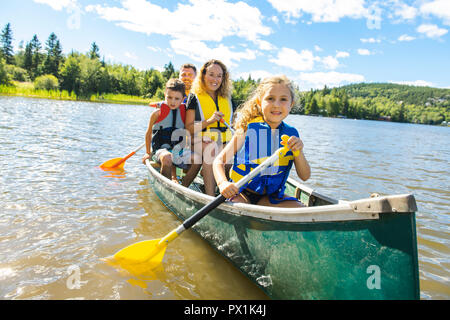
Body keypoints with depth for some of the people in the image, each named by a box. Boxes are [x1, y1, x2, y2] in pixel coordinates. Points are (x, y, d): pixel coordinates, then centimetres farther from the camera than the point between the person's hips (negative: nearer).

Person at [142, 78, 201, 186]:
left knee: (197, 159, -24)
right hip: (160, 149, -3)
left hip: (178, 150, 3)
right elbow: (148, 134, 11)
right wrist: (148, 153, 16)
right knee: (167, 157, -39)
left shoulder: (184, 113, 6)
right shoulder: (158, 113, -2)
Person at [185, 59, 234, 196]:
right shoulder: (195, 97, 6)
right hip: (202, 142, -4)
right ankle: (210, 196, -38)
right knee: (211, 148, -37)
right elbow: (188, 128, -1)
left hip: (225, 143, 4)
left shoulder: (227, 99, 18)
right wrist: (209, 121, -16)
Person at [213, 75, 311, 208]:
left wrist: (298, 152, -18)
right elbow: (219, 161, -10)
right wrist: (223, 183, -31)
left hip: (270, 196, 5)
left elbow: (304, 176, 1)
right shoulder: (247, 130, -10)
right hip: (241, 192, -5)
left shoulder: (291, 134, 0)